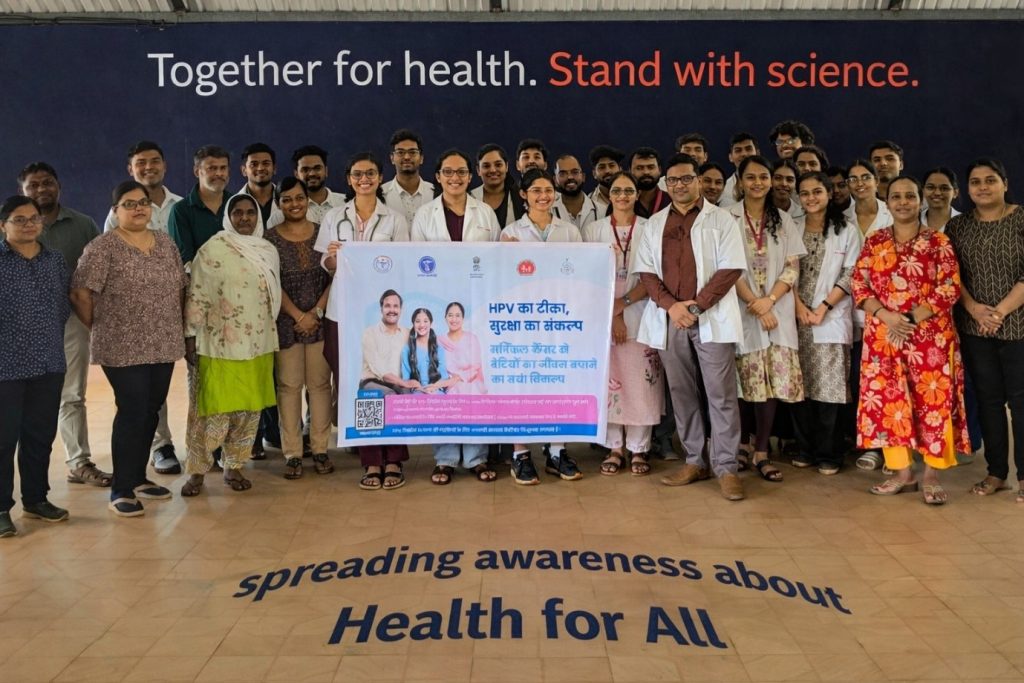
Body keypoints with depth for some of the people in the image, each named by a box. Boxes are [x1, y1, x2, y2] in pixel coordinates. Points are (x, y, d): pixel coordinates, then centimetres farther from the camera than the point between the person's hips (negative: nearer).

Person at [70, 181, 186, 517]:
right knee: (132, 413, -6)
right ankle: (121, 490, 4)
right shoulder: (103, 247, -9)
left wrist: (175, 327, 10)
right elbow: (80, 293, -11)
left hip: (163, 345, 6)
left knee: (151, 412, 11)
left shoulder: (165, 242, 10)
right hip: (123, 348, -6)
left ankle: (138, 478, 26)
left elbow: (179, 288, 16)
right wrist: (100, 328, -2)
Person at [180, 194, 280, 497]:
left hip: (257, 344, 5)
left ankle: (234, 466, 22)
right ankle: (196, 470, 12)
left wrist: (270, 339, 14)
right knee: (213, 409, -2)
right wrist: (191, 338, -11)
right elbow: (196, 297, -8)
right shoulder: (212, 250, -7)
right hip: (219, 344, -5)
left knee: (249, 408, 9)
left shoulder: (269, 251, 9)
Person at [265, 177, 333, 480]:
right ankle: (292, 453, 8)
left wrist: (316, 312, -8)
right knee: (288, 385, 1)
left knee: (320, 383, 4)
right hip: (286, 321, -1)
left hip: (321, 319, 1)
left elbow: (335, 276, 2)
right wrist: (298, 315, -10)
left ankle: (320, 449, 12)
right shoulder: (270, 238, 2)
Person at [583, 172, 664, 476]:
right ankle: (614, 448, 11)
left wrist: (623, 303, -12)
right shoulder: (594, 230, 6)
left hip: (641, 313, -1)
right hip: (604, 316, 1)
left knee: (641, 379, -1)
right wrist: (611, 314, -8)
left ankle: (639, 448, 9)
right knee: (609, 379, 1)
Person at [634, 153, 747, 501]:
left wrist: (696, 306, -13)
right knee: (682, 393, 8)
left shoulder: (721, 220, 4)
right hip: (669, 319, 3)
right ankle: (695, 461, 18)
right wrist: (671, 305, -9)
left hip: (711, 318, -3)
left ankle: (726, 467, 2)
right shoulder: (654, 224, 14)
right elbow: (646, 270, 7)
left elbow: (731, 268, -4)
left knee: (721, 394, -4)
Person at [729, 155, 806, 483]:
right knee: (744, 382, -2)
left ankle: (761, 452, 4)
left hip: (778, 311, 2)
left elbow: (792, 268, 5)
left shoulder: (783, 220, 11)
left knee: (773, 381, -3)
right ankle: (741, 442, 16)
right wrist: (756, 307, -12)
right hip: (742, 310, -2)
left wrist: (769, 300, -11)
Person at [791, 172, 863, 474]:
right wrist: (800, 308, -8)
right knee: (799, 386, 4)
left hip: (832, 319, -2)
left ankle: (828, 453, 6)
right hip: (796, 318, 2)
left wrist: (823, 308, -10)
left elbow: (850, 275, -1)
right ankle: (805, 449, 15)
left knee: (828, 387, -4)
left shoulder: (847, 230, 5)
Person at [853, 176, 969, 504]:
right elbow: (858, 285, 4)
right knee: (888, 400, 4)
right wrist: (885, 315, -12)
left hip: (930, 334, -2)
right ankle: (902, 472, 15)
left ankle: (931, 475, 8)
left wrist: (911, 318, -14)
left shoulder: (938, 241, 1)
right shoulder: (874, 241, 8)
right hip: (884, 334, 3)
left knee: (933, 400, -2)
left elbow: (950, 288, -6)